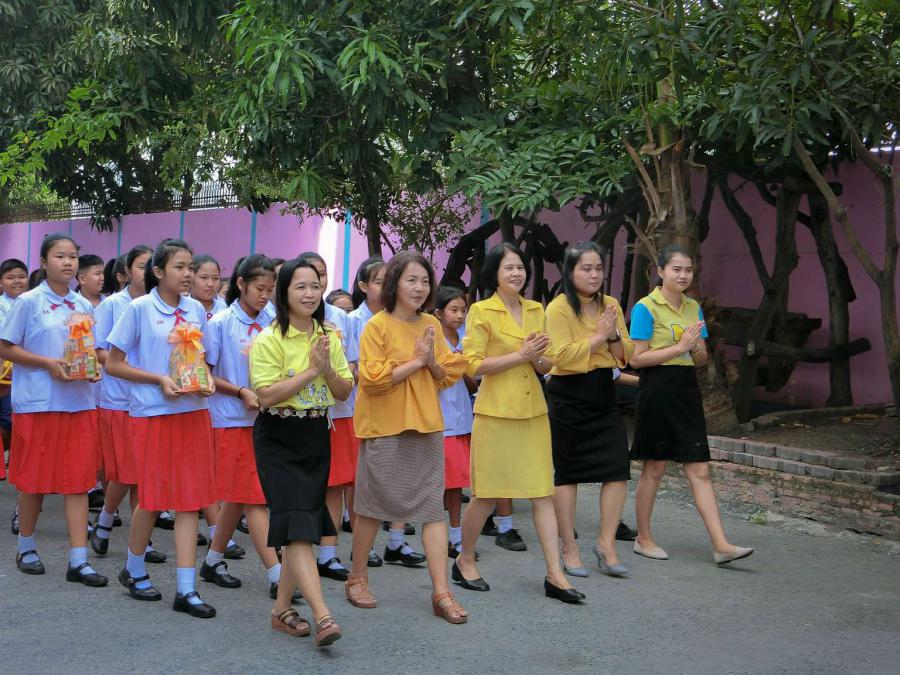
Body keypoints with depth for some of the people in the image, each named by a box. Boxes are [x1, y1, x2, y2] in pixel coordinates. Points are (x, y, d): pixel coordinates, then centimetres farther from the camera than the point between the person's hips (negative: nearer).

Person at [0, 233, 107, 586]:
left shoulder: (84, 306, 9)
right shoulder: (29, 302, -4)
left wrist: (93, 367, -5)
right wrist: (48, 363, -16)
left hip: (79, 402, 4)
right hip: (37, 402, -4)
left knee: (78, 479, 1)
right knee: (34, 479, 6)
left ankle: (78, 560, 2)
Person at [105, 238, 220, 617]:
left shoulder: (196, 310, 7)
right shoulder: (140, 308, -6)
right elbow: (113, 364, -5)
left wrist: (206, 378, -3)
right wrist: (159, 380, -15)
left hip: (193, 412, 4)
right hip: (152, 413, -4)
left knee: (190, 498, 1)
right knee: (154, 495, 4)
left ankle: (186, 589, 3)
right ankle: (133, 571, 28)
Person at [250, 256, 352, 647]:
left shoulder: (329, 337, 8)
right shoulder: (269, 340, -10)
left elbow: (344, 393, 7)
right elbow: (266, 395, -19)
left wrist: (327, 369, -13)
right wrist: (311, 370, -18)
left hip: (316, 437, 6)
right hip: (278, 441, -6)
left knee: (305, 526, 9)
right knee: (297, 526, -14)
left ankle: (282, 608, 20)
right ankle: (322, 616, -20)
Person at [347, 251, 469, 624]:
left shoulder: (431, 325, 8)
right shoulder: (377, 325, -8)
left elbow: (448, 375, 9)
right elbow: (371, 378, -16)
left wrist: (431, 359, -10)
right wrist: (416, 361, -16)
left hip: (426, 426, 5)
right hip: (384, 428, -4)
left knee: (433, 506, 0)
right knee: (371, 507, 8)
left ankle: (441, 593, 2)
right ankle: (357, 578, 26)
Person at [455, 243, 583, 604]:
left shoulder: (536, 310, 11)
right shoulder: (481, 311, -5)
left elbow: (548, 364, 15)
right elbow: (473, 366, -11)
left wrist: (538, 358, -8)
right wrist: (520, 355, -18)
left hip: (533, 411, 5)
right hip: (496, 411, -5)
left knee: (544, 492, 2)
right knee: (487, 495, 2)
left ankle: (555, 574, 4)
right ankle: (465, 560, 24)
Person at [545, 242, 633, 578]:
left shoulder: (610, 305, 8)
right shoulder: (559, 307, -9)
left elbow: (626, 355, 9)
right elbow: (563, 355, -20)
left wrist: (614, 336, -10)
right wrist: (599, 336, -17)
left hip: (603, 394, 5)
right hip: (568, 396, -5)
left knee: (618, 468, -3)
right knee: (567, 473, 4)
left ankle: (606, 542, 11)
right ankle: (569, 548, 15)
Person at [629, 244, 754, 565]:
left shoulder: (693, 307, 12)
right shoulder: (646, 307, -8)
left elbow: (701, 359, 16)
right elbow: (637, 358, -13)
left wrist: (696, 348, -7)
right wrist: (679, 346, -17)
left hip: (687, 389, 6)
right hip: (657, 390, -6)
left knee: (699, 470, 2)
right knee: (654, 467, 5)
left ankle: (721, 545, -1)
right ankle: (644, 538, 20)